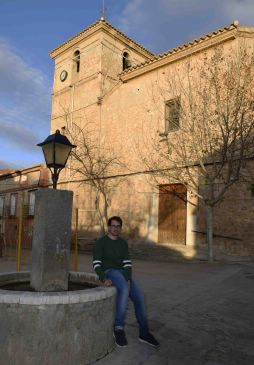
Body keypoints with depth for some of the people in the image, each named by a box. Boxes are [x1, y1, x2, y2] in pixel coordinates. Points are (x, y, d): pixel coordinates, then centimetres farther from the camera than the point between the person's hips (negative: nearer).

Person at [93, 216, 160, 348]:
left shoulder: (123, 243, 12)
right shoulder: (100, 242, -3)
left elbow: (127, 263, 4)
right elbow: (96, 264, -11)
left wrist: (128, 280, -14)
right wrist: (104, 279, -27)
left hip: (122, 273, 5)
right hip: (109, 272, -5)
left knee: (139, 297, -13)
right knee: (124, 290, -35)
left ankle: (144, 333, 1)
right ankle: (118, 328, -27)